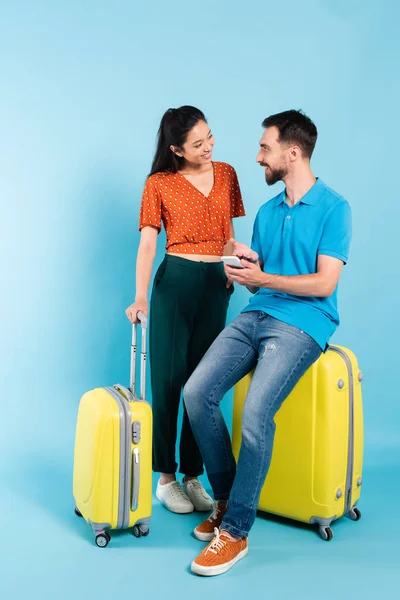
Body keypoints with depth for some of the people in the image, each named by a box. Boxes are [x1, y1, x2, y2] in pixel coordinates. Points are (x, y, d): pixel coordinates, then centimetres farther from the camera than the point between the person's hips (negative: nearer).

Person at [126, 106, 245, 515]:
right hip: (175, 281, -3)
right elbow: (147, 243, -6)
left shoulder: (226, 174, 10)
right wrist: (140, 297, -17)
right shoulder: (159, 184, -2)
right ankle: (165, 478, 11)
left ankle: (193, 476, 16)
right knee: (168, 380, -1)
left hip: (217, 283, 4)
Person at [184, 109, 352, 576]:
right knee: (196, 392, -14)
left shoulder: (332, 208, -4)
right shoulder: (267, 212, 17)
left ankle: (235, 531, -10)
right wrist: (248, 264, -3)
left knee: (255, 412, -26)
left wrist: (262, 278, -12)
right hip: (256, 315, 7)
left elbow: (324, 283, -11)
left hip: (301, 324, -6)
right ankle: (226, 498, 4)